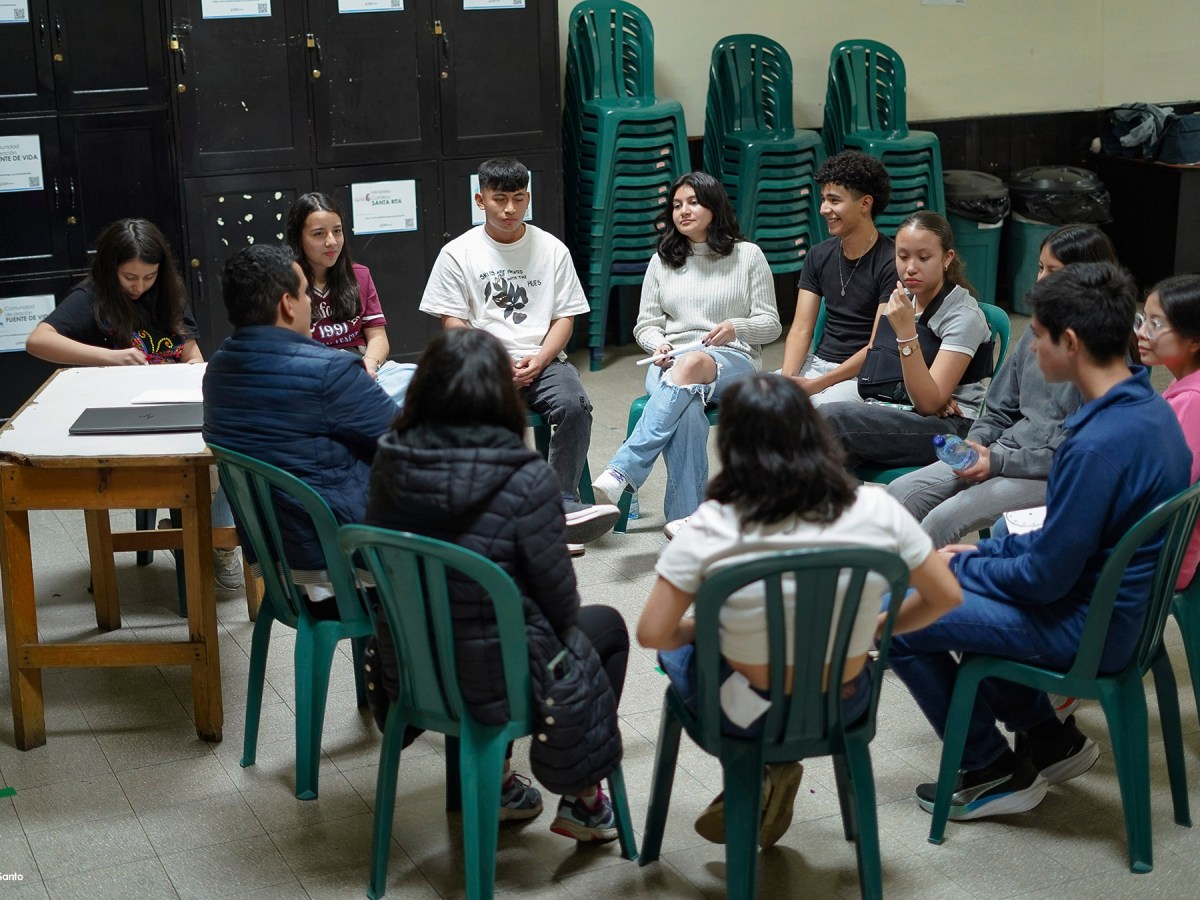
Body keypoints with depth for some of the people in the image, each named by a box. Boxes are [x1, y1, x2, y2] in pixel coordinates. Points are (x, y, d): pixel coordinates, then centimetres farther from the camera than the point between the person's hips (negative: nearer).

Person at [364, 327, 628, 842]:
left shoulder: (389, 464, -9)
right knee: (606, 627, 23)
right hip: (499, 680, -5)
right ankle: (583, 802, 29)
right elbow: (560, 600, -14)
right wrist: (569, 622, 10)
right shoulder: (524, 480, -23)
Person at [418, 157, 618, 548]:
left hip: (542, 361, 1)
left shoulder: (552, 249, 11)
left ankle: (562, 503, -27)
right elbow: (453, 325, 2)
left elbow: (564, 318, 9)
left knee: (575, 405, -30)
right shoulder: (458, 253, 7)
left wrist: (538, 361, -9)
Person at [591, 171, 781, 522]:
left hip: (732, 360, -2)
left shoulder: (747, 256, 9)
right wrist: (658, 344, -7)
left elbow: (770, 324, 8)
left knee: (690, 366, -41)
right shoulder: (662, 261, 17)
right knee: (686, 411, -38)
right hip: (671, 361, 2)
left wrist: (736, 327, -14)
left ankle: (622, 471, -48)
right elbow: (645, 325, 17)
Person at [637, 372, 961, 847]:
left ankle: (758, 773, 16)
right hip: (845, 708, 3)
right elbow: (946, 597, -3)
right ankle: (776, 769, 23)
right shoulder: (876, 510, -13)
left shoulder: (709, 530, -18)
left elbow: (652, 634, -15)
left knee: (678, 640, 28)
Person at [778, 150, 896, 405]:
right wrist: (788, 377, -14)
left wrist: (816, 384, -18)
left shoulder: (891, 262, -10)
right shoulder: (819, 256, 10)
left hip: (862, 374, -6)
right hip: (817, 362, 6)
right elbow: (801, 330, 6)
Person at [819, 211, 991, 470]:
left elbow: (929, 403, -16)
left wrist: (906, 333, -25)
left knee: (830, 417, -29)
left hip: (946, 427, -5)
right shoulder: (897, 301, 12)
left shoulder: (964, 316, -7)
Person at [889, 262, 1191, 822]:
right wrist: (983, 552, 8)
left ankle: (994, 772, 11)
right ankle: (1048, 739, 26)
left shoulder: (1099, 444, -30)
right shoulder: (1147, 408, 1)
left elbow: (1047, 575, -23)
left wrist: (962, 565, -6)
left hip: (1085, 627, -10)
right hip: (1125, 606, 10)